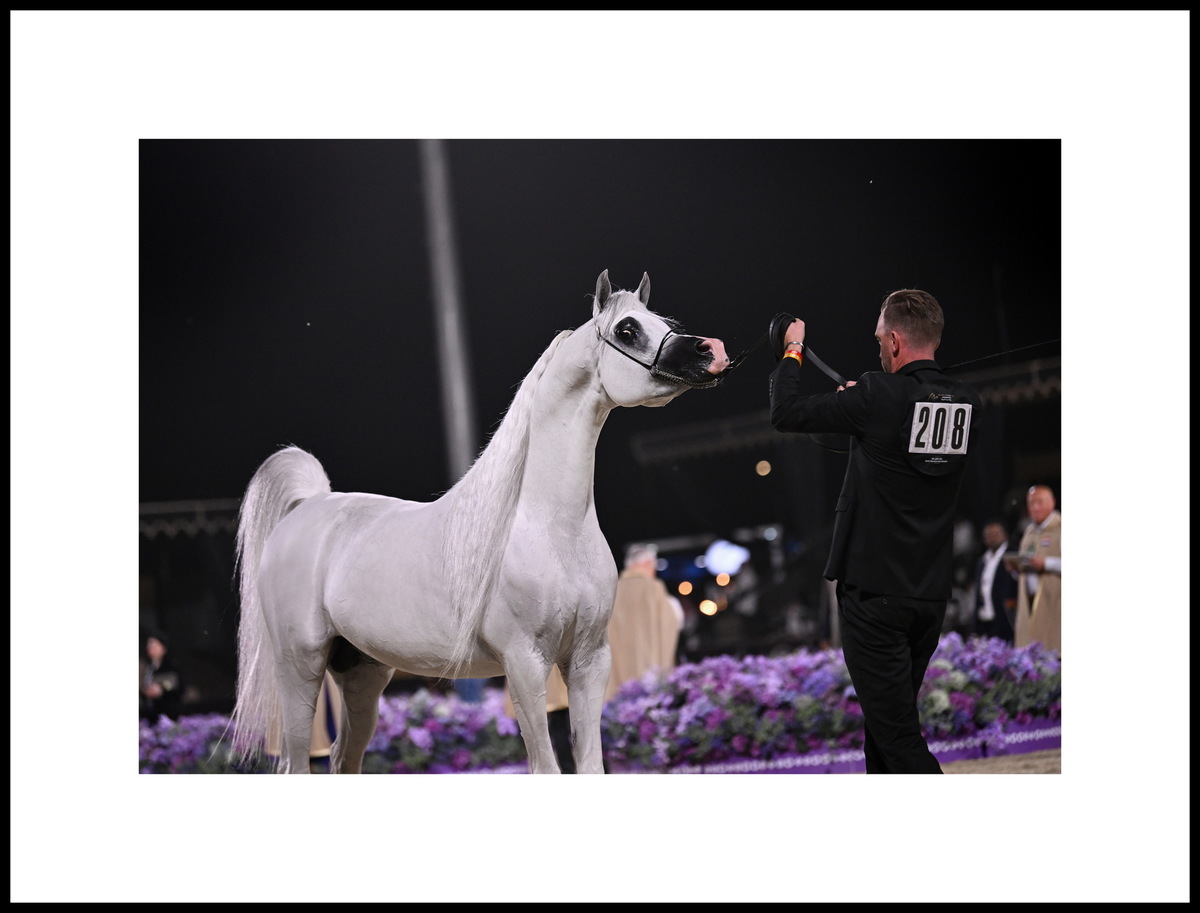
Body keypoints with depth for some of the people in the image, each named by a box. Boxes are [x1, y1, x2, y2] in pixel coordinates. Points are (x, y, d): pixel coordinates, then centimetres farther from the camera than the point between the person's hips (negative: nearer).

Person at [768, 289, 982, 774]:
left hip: (874, 593, -7)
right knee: (888, 719, 20)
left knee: (898, 734, -7)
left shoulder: (880, 397, -16)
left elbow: (786, 413, -8)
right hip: (932, 594, 7)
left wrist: (791, 352, 8)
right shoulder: (965, 403, 3)